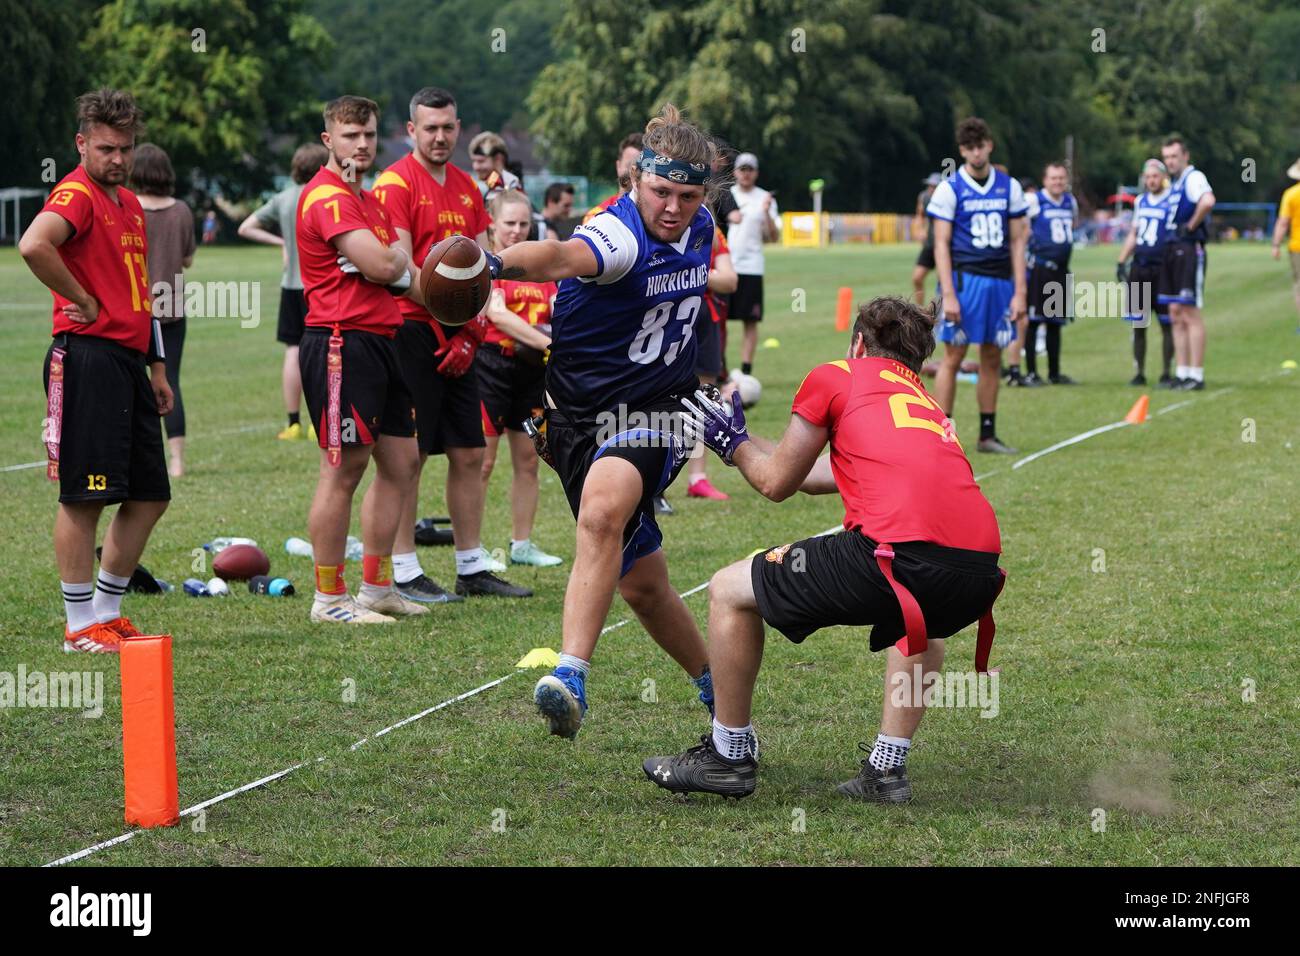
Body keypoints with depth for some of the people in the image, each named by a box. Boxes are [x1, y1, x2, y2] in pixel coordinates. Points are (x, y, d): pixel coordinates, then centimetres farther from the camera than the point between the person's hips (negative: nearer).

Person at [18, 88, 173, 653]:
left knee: (149, 495, 11)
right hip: (87, 357, -9)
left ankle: (108, 612, 22)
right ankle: (81, 627, 2)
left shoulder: (130, 203, 19)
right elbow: (33, 245, -31)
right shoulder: (76, 194, -10)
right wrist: (82, 301, -19)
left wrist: (155, 366, 24)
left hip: (129, 361, 9)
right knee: (84, 495, -4)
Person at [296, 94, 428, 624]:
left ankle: (376, 587, 20)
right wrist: (400, 254, 1)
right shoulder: (327, 197, -12)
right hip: (342, 339, -10)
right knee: (344, 469, -7)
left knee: (401, 461, 12)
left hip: (378, 339, 10)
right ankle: (329, 598, -1)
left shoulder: (368, 199, 20)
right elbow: (380, 265, -21)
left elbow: (400, 274, 25)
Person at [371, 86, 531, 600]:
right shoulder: (395, 183, -7)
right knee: (409, 456, -4)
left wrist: (472, 331, 0)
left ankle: (473, 568, 18)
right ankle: (405, 573, 1)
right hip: (414, 332, -7)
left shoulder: (467, 188, 15)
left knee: (470, 454, 10)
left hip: (460, 340, 7)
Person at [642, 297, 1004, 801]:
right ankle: (887, 768, 31)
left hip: (898, 551, -6)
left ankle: (729, 755, 24)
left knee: (730, 591, 15)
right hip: (980, 568, 6)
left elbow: (777, 482, 20)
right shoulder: (928, 404, 34)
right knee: (923, 621, 43)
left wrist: (733, 443, 41)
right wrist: (742, 439, 58)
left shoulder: (834, 377, 15)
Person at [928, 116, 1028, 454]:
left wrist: (1019, 292, 4)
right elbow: (941, 244, -3)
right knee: (953, 357, -5)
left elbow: (1017, 242, 11)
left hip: (1000, 282, 4)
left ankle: (988, 435, 15)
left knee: (992, 359, 8)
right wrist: (948, 294, -11)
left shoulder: (1009, 187, 9)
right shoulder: (950, 188, -1)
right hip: (964, 278, -4)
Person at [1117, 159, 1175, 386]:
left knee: (1166, 324, -2)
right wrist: (1121, 262, 14)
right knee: (1138, 325, 6)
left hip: (1161, 270, -6)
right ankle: (1139, 373, 12)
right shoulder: (1140, 202, 14)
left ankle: (1166, 374, 3)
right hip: (1139, 268, 6)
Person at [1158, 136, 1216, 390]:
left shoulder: (1193, 177, -12)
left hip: (1189, 250, -9)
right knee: (1176, 314, 9)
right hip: (1172, 250, 9)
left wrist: (1192, 225, -20)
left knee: (1190, 313, -8)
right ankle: (1181, 374, 13)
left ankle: (1197, 376, -6)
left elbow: (1207, 201, -33)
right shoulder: (1174, 183, 18)